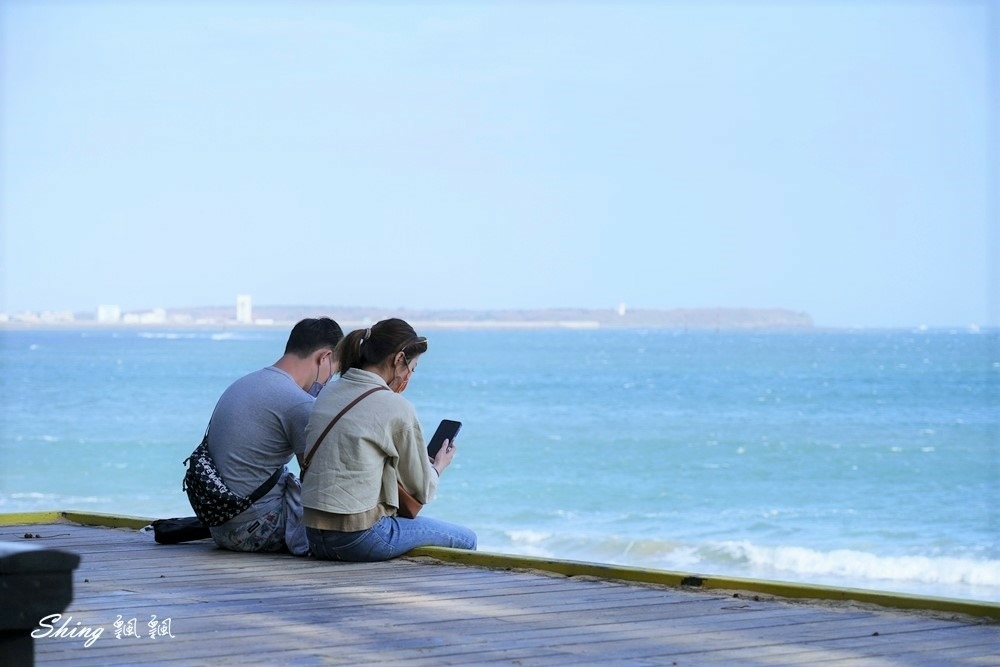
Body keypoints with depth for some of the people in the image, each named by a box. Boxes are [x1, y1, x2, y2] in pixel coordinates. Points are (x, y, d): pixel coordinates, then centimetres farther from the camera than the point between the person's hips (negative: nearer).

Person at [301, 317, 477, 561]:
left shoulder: (328, 393, 9)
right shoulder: (396, 407, -11)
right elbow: (421, 490, -2)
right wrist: (439, 466, 20)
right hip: (359, 538, -8)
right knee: (465, 539, 12)